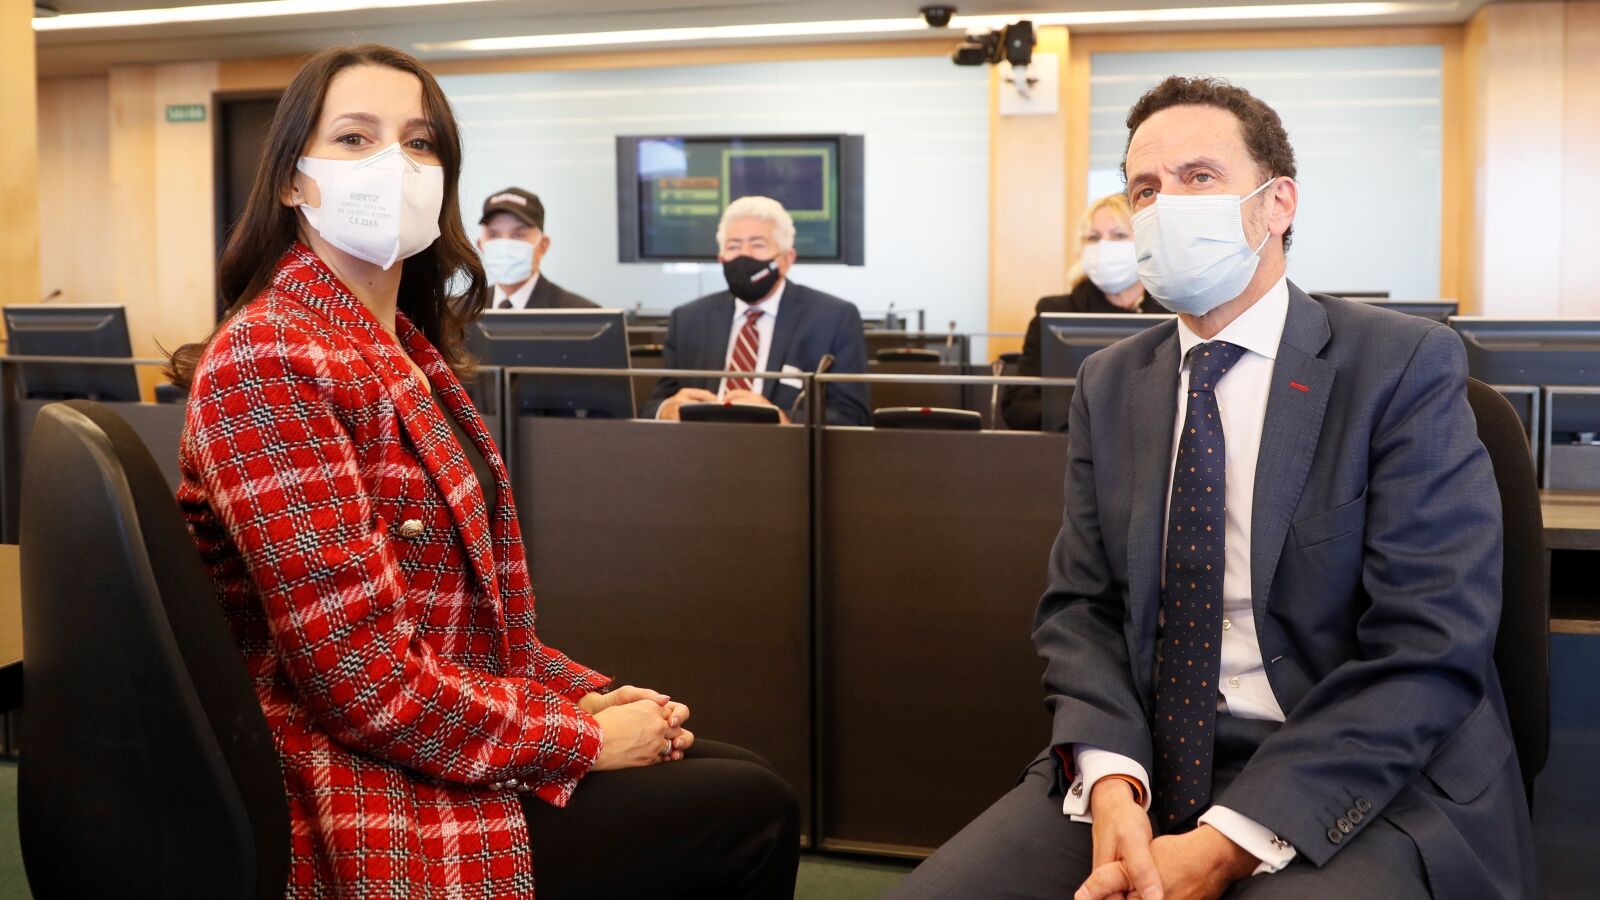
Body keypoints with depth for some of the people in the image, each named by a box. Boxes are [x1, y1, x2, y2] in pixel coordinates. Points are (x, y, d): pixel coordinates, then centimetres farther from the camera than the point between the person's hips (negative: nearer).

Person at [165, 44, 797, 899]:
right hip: (383, 807, -8)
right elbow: (373, 683, -25)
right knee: (757, 812, 0)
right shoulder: (267, 362, -21)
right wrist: (587, 736, -15)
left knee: (742, 772, 12)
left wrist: (586, 693, 0)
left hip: (447, 745, 8)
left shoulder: (405, 349, 9)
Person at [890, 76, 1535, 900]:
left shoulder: (1408, 367, -5)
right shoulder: (1109, 385, 10)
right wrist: (1113, 785, -13)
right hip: (1145, 762, 4)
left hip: (1357, 778, -3)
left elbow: (1430, 646, -12)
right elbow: (1081, 606, 7)